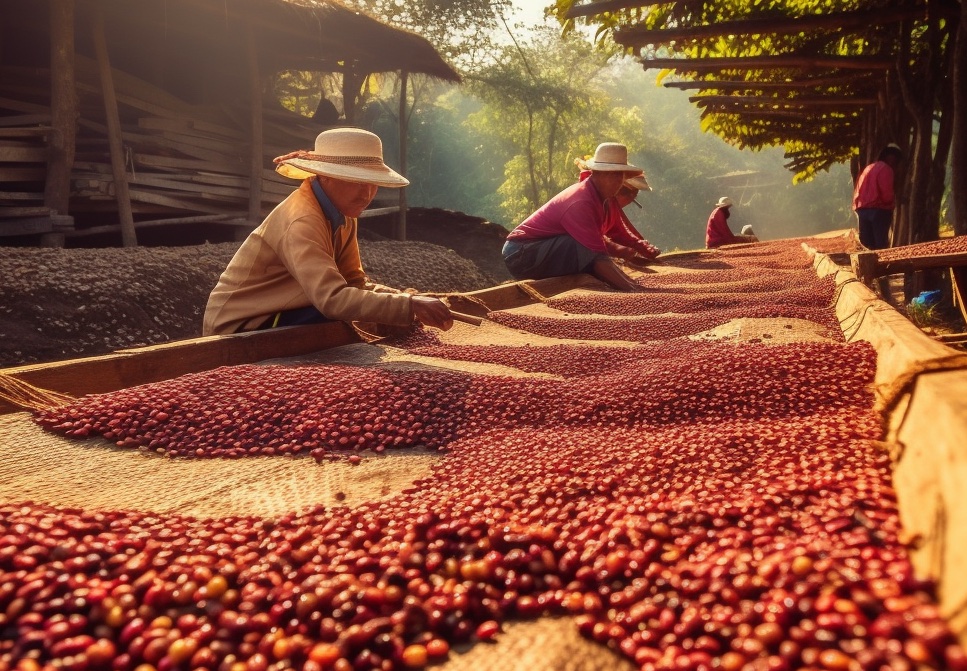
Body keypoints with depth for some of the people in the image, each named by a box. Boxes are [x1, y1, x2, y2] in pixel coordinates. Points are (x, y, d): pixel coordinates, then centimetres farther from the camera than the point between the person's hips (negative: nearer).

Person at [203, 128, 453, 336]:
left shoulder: (341, 212, -1)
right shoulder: (303, 221, -28)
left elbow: (354, 282, -3)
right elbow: (333, 299, -40)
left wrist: (408, 301, -19)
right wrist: (409, 306, -44)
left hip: (271, 315, 9)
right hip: (239, 328, -9)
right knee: (340, 323, -23)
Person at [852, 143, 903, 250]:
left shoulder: (868, 168, 20)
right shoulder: (885, 169, -6)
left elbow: (857, 191, 16)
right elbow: (886, 194, -14)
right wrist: (893, 202, 5)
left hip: (862, 210, 7)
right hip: (878, 210, -7)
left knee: (867, 246, 7)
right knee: (881, 246, -6)